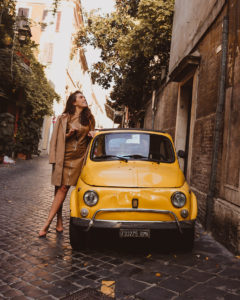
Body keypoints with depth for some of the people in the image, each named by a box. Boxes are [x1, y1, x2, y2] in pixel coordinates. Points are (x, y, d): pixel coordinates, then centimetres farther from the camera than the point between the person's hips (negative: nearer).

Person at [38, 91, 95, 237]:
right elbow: (57, 138, 7)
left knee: (63, 188, -8)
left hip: (79, 158, 1)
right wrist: (69, 134, -10)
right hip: (64, 157, -1)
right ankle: (59, 221, 10)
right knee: (60, 189, -1)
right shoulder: (64, 118, 6)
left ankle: (47, 223, -7)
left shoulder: (89, 118, 15)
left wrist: (91, 134, 5)